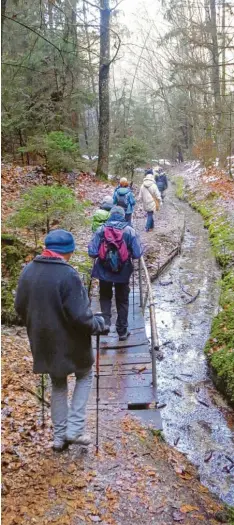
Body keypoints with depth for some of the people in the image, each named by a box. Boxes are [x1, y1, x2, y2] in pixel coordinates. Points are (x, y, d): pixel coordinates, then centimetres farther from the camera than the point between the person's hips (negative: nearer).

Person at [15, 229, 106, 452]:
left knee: (58, 385, 23)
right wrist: (99, 324, -5)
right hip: (70, 343, -6)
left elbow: (20, 308, 8)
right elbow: (80, 316, -24)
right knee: (84, 376, 21)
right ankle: (74, 429, 15)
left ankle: (59, 437, 29)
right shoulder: (68, 275, -24)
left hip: (43, 342, 6)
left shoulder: (28, 271, -2)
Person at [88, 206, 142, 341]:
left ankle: (105, 322, 3)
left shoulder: (101, 230, -8)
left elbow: (92, 253, -11)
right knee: (122, 301, 16)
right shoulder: (130, 230, -8)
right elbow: (137, 254, -10)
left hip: (104, 272, 0)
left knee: (105, 297, 22)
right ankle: (122, 331, 24)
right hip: (123, 272, 0)